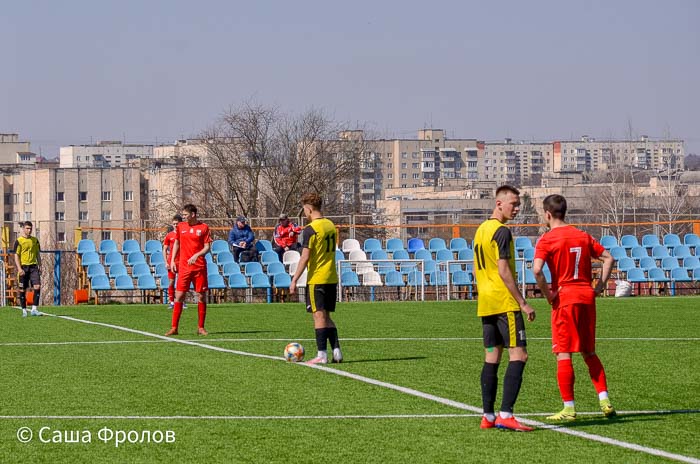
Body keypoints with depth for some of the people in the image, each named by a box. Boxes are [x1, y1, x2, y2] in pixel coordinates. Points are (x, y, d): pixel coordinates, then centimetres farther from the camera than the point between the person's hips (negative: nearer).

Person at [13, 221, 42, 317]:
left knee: (37, 286, -12)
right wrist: (19, 268, -14)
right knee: (23, 290, 2)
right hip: (23, 267, -3)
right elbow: (16, 256, -5)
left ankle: (34, 309, -10)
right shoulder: (19, 241, -3)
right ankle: (24, 310, 12)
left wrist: (40, 266, 10)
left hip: (33, 266, 3)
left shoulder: (35, 240, 11)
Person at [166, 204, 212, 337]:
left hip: (199, 266, -2)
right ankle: (174, 328, -1)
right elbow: (176, 243, 17)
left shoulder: (203, 227, -1)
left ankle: (200, 327, 11)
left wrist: (197, 255, -18)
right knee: (179, 296, -3)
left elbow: (207, 247, -2)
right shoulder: (180, 226, 8)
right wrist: (172, 260, 9)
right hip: (183, 266, 2)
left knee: (202, 296, 1)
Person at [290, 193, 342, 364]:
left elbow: (305, 258, -17)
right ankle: (336, 351, 8)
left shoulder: (310, 229, -13)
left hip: (316, 279, -7)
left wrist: (294, 280, -13)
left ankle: (322, 355, -6)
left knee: (319, 316, -4)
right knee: (326, 316, 14)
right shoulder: (331, 225, 10)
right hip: (332, 278, 7)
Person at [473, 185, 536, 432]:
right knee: (518, 355, -9)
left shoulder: (481, 230, 16)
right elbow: (503, 270, -17)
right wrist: (523, 303, -15)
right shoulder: (502, 231, -12)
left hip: (485, 304, 9)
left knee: (492, 357, 10)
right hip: (504, 302, -9)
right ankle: (505, 414, -17)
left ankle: (488, 416, 10)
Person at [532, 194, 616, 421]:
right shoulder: (583, 236, 11)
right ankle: (605, 401, 9)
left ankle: (569, 408, -1)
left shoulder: (547, 239, -7)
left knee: (563, 354, -1)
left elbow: (537, 270, -22)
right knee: (589, 352, 16)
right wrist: (599, 287, 11)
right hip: (587, 296, 6)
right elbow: (608, 258, 12)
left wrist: (548, 294, -10)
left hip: (564, 298, -6)